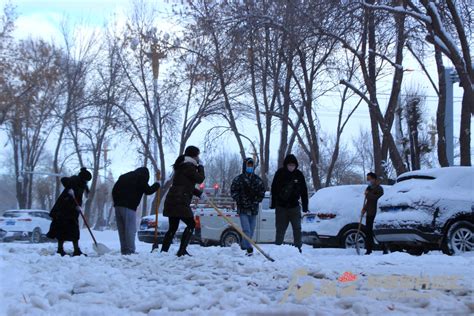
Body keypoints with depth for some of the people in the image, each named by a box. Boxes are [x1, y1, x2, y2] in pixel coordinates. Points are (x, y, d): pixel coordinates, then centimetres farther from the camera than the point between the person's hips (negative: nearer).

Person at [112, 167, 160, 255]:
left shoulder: (124, 176, 24)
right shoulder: (140, 177, 3)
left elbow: (114, 190, 20)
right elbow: (148, 191, 2)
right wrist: (156, 185, 17)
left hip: (118, 206, 7)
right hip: (129, 207, -7)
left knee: (122, 230, 9)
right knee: (130, 230, -6)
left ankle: (124, 251, 9)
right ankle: (130, 251, -10)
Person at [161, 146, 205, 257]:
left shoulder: (183, 166, 22)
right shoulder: (189, 166, -10)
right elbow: (200, 179, -8)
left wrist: (199, 193, 16)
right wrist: (200, 166, 6)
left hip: (172, 201, 10)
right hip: (179, 202, -10)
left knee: (173, 227, 13)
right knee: (191, 224, -3)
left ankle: (163, 251, 12)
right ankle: (182, 250, -8)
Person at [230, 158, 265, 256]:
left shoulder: (257, 179, 8)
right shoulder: (238, 179, -1)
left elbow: (262, 192, 10)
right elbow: (233, 191, -3)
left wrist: (256, 201, -1)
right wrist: (240, 201, -10)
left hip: (254, 209, 4)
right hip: (243, 209, -4)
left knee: (251, 231, 9)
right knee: (246, 230, -14)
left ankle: (244, 246, 23)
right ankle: (249, 248, -20)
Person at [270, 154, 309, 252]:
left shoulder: (299, 175, -1)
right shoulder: (280, 173, -5)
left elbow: (304, 191, 4)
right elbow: (274, 189, -1)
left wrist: (305, 206, 2)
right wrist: (273, 204, -4)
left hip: (294, 206, 1)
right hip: (281, 206, -1)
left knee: (297, 228, 0)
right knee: (280, 229, 5)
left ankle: (298, 247, 7)